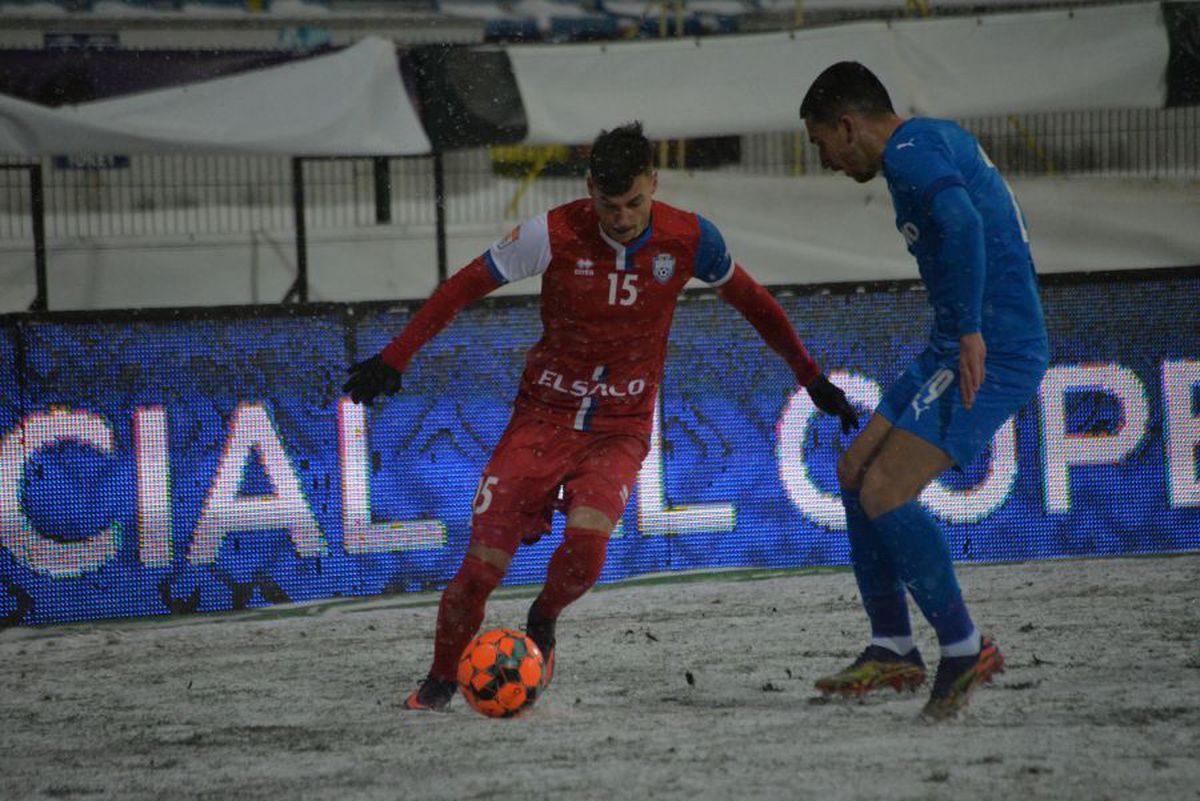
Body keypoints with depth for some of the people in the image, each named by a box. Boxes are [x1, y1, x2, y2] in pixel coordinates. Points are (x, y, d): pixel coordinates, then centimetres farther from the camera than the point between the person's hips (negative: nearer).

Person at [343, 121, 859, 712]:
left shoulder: (689, 239, -9)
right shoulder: (553, 235, -15)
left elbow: (749, 299, 10)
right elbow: (465, 287, -4)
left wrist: (811, 378, 16)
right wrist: (394, 358, -8)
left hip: (621, 427, 1)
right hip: (543, 416, -1)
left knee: (586, 540, -27)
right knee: (483, 566, -10)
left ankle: (543, 622, 7)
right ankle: (440, 681, 15)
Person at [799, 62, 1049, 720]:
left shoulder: (910, 153, -14)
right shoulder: (936, 141, 18)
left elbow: (960, 220, -33)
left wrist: (970, 332, -30)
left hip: (990, 353, -11)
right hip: (959, 346, 11)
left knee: (884, 494, -15)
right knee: (854, 472, 12)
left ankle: (963, 649, -6)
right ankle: (892, 651, 16)